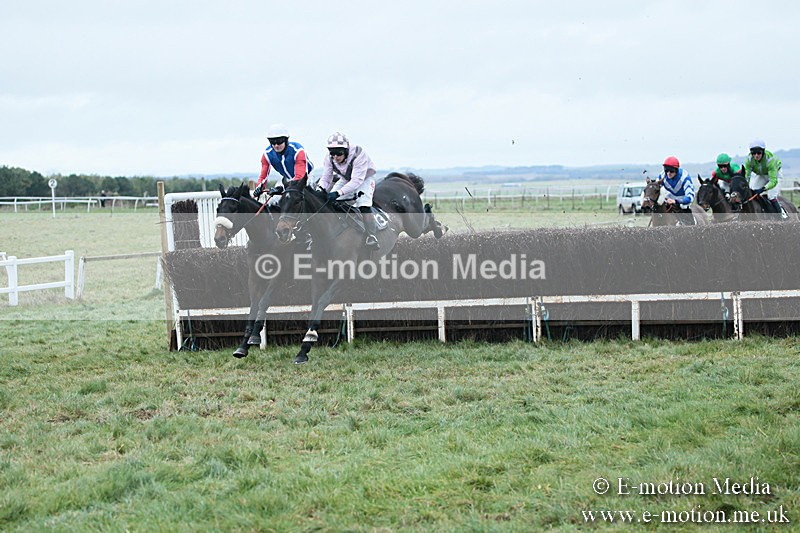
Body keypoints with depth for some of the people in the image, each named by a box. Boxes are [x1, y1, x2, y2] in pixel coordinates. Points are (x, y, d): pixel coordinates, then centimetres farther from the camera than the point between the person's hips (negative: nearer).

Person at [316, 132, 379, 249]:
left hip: (364, 179, -5)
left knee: (363, 205, -27)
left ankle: (371, 236, -25)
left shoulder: (358, 155, -37)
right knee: (330, 201, -9)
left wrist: (338, 192, -52)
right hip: (345, 180, 5)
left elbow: (357, 180, -42)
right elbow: (325, 178, -14)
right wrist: (320, 189, -36)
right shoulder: (330, 158, -20)